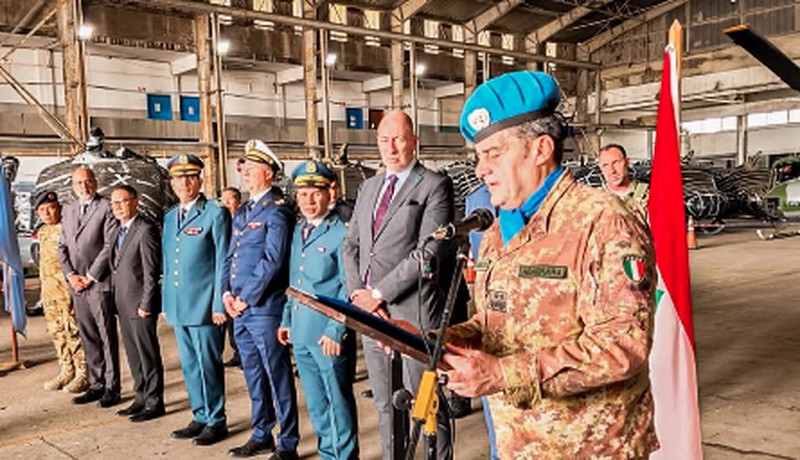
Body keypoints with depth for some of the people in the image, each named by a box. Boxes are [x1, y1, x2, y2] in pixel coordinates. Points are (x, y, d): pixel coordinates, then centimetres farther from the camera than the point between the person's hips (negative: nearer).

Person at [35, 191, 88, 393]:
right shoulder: (43, 232, 16)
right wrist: (44, 286, 21)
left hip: (67, 287, -9)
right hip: (48, 290, 9)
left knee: (73, 330, -5)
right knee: (57, 331, 12)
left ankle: (83, 374, 3)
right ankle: (66, 371, 23)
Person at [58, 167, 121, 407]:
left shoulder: (106, 208, -6)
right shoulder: (68, 211, 16)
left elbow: (110, 246, -11)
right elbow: (63, 247, 15)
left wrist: (90, 276, -12)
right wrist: (71, 275, 1)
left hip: (99, 283, -7)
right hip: (77, 285, 7)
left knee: (107, 337, -1)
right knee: (88, 338, 11)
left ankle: (111, 387, 6)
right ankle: (96, 385, 20)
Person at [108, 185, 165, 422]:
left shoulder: (145, 229, -14)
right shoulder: (119, 232, 15)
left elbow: (151, 271, -17)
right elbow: (116, 267, 18)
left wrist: (146, 305, -18)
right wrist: (116, 299, 10)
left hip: (140, 304, -9)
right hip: (124, 304, 9)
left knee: (148, 354, 0)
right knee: (133, 354, 16)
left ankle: (154, 402, 10)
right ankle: (141, 397, 27)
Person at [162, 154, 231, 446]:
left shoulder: (215, 213, -7)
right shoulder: (170, 217, 14)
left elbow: (223, 263, -10)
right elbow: (167, 263, 18)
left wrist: (219, 305, -13)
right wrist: (166, 302, 15)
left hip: (204, 306, -7)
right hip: (178, 306, 7)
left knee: (208, 365, 1)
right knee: (189, 366, 14)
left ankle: (216, 421, 15)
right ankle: (200, 417, 27)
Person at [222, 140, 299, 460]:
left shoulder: (276, 211, -9)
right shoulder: (241, 213, 16)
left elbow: (273, 261, -17)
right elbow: (230, 256, 18)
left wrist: (247, 298, -14)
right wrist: (227, 292, 3)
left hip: (265, 308, -8)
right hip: (239, 310, 8)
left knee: (277, 377, 1)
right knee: (254, 376, 17)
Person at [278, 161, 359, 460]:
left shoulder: (342, 233, -12)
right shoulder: (298, 232, 13)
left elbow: (349, 288, -15)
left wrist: (336, 330, -18)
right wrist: (287, 320, 16)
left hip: (328, 335, -8)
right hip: (301, 334, 8)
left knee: (338, 402, 5)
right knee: (316, 404, 18)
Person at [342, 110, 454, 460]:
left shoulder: (434, 186, -4)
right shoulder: (368, 187, 17)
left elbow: (429, 251, -14)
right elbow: (351, 244, 16)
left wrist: (378, 293, -13)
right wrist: (357, 293, -1)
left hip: (411, 313, -6)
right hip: (371, 312, 6)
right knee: (385, 404, 17)